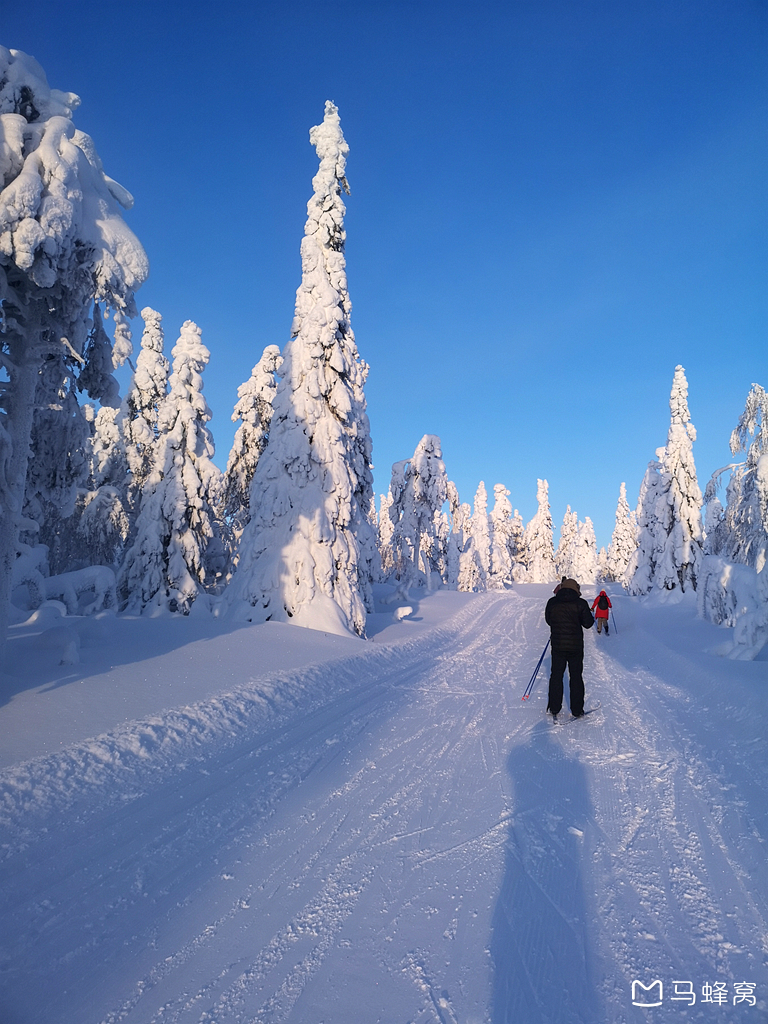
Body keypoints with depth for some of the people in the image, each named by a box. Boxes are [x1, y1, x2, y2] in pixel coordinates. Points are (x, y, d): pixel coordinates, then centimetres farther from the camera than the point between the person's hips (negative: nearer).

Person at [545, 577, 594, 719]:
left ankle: (554, 709, 17)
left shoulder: (552, 602, -4)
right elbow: (588, 623, -5)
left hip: (557, 645, 1)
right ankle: (577, 710, 16)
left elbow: (548, 620, 9)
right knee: (576, 677, 11)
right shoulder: (580, 603, -11)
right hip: (576, 646, -1)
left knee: (556, 676, 13)